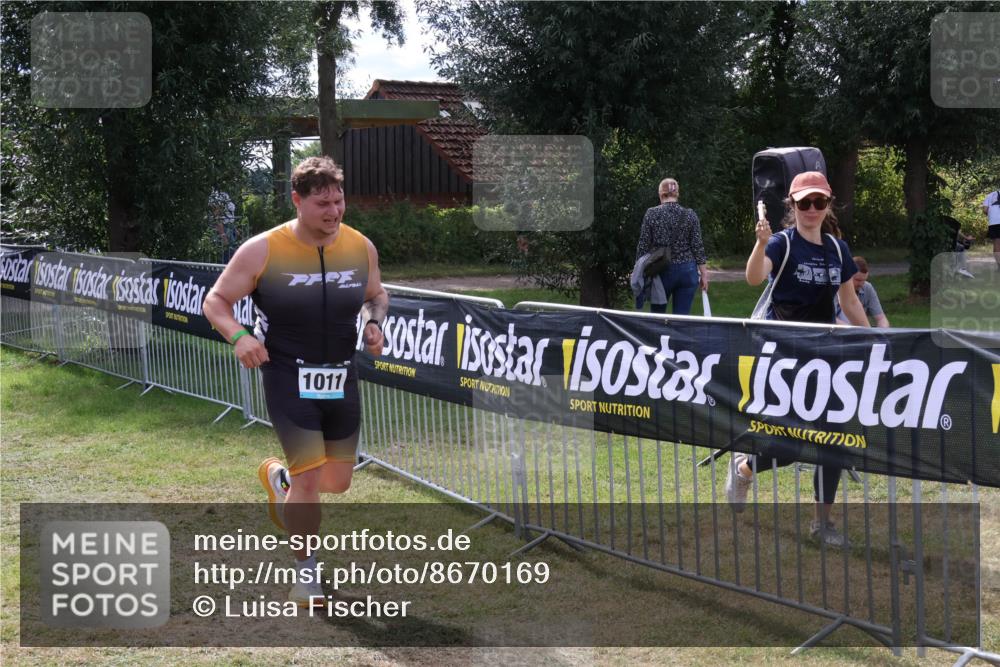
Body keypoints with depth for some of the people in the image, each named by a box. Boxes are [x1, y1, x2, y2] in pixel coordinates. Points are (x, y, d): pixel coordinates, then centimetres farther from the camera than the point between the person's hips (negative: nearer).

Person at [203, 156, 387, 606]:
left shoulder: (361, 248, 0)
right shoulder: (262, 251, -12)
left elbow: (376, 295, 18)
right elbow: (215, 301, -4)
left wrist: (373, 322, -5)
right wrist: (238, 336, -23)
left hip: (341, 378, 5)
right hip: (288, 377, -5)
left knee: (337, 483, 12)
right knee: (310, 480, -11)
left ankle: (278, 476, 47)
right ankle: (307, 572, 13)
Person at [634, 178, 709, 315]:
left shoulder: (652, 214, -5)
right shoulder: (690, 215, 0)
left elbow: (643, 245, -4)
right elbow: (697, 247, 0)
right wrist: (704, 274, 6)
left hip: (661, 271, -1)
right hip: (687, 271, 1)